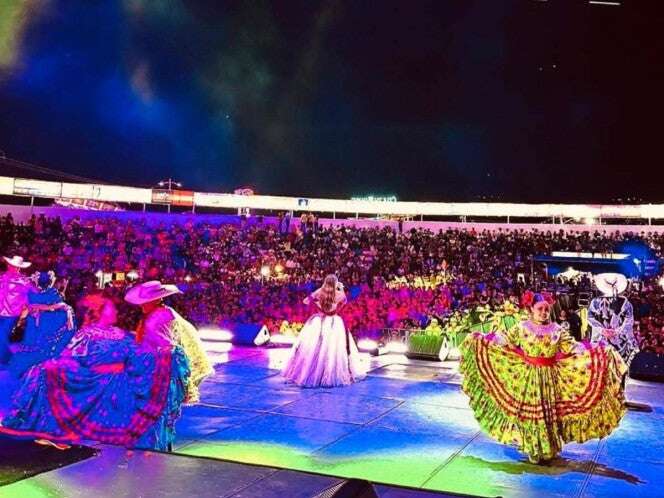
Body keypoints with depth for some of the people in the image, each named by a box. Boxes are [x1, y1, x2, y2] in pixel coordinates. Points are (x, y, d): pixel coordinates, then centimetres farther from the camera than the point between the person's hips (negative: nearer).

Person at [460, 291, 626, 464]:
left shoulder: (557, 329, -1)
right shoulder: (522, 327, -2)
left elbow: (572, 347, -3)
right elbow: (505, 341, 2)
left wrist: (597, 351, -12)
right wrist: (482, 339, -5)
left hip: (550, 377, 1)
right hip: (528, 377, -1)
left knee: (549, 412, 7)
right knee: (529, 412, 4)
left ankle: (549, 449, 22)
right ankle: (533, 450, 17)